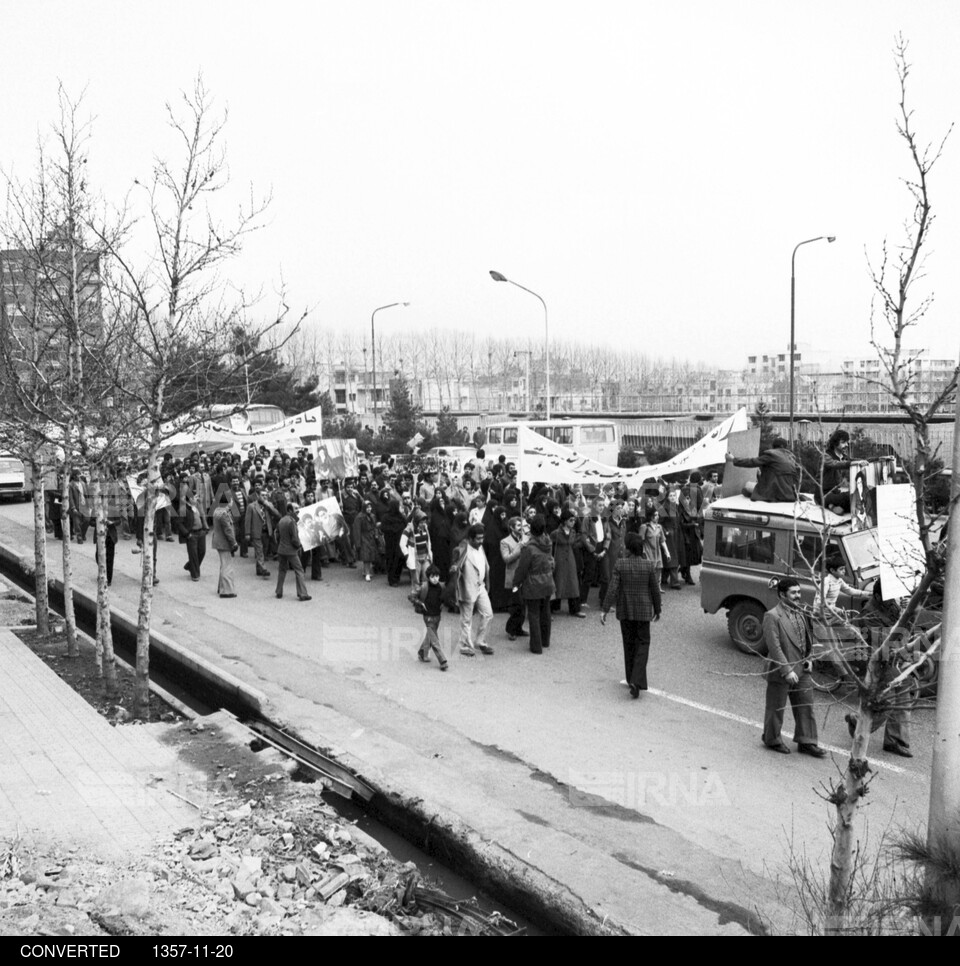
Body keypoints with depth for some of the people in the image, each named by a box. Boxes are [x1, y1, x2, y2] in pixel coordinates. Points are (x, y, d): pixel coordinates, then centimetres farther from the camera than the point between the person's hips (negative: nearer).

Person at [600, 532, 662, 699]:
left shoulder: (620, 564, -11)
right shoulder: (649, 565, -9)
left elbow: (612, 588, -15)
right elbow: (655, 590, -2)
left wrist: (605, 610, -12)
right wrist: (657, 610, 11)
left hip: (625, 610, 1)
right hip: (643, 610, -1)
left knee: (629, 643, 16)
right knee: (642, 643, 6)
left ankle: (631, 679, 27)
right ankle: (636, 681, -10)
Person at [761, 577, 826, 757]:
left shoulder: (799, 613, 8)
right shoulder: (772, 616, -18)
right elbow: (774, 647, -21)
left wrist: (807, 659, 5)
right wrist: (787, 671, -23)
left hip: (801, 670, 7)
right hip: (780, 671, -7)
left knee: (806, 706, 11)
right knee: (776, 708, 9)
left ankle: (806, 742, 23)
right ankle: (772, 739, 27)